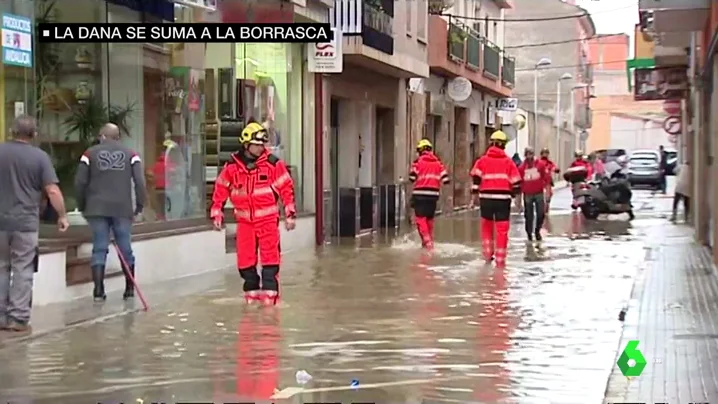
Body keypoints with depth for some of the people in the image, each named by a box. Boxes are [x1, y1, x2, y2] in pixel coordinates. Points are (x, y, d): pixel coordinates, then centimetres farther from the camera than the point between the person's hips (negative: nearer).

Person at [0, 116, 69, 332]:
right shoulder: (40, 156, -6)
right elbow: (52, 191, -10)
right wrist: (62, 215, 1)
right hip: (25, 222, -2)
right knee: (22, 270, 3)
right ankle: (19, 318, 2)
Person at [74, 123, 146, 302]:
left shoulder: (90, 153, 5)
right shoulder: (130, 154, 7)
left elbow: (80, 182, 2)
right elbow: (140, 182, -2)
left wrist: (82, 206, 12)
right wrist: (139, 205, 6)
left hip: (97, 208, 0)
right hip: (122, 208, 0)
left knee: (99, 248, 1)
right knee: (125, 248, 9)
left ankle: (98, 291, -5)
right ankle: (130, 289, 16)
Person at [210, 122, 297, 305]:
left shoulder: (273, 163, -4)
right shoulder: (232, 166, 1)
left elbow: (287, 188, -1)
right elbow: (220, 189, 9)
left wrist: (289, 214, -3)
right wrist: (216, 214, 7)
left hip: (268, 218, -2)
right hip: (244, 220, 2)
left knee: (270, 257, -7)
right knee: (245, 259, 5)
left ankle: (269, 292, -1)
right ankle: (252, 291, 19)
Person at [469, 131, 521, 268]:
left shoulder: (483, 160, 4)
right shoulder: (508, 161, 3)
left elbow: (476, 178, -5)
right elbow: (515, 182, 2)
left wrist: (474, 196, -1)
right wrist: (513, 195, 18)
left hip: (486, 198, 1)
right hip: (503, 199, -1)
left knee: (487, 226, 21)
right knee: (502, 230, 3)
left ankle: (488, 254, 17)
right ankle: (500, 260, 1)